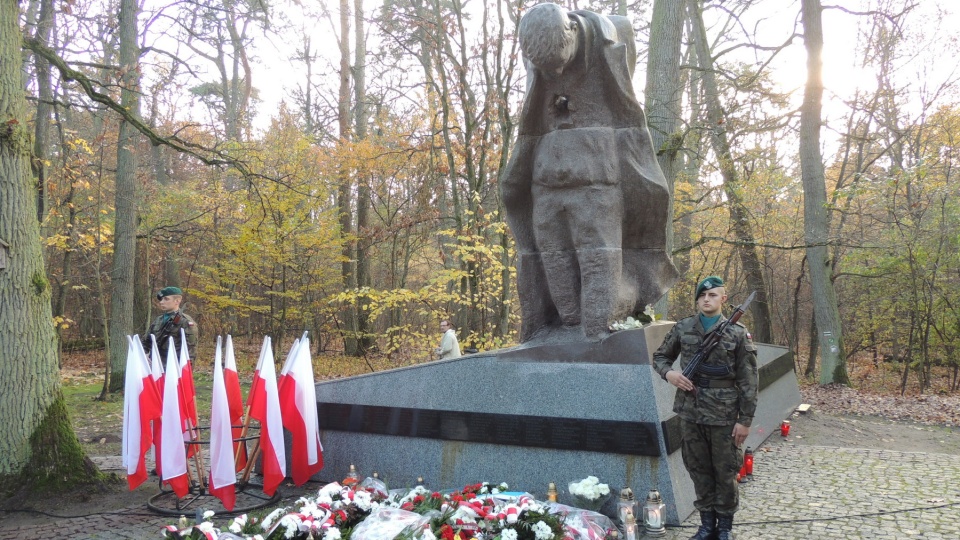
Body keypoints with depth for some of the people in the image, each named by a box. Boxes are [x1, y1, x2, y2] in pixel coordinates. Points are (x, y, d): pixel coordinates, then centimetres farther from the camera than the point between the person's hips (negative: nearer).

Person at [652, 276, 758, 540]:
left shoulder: (738, 333, -5)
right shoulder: (682, 328, 3)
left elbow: (748, 381, -5)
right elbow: (660, 356, 15)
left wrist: (745, 419, -8)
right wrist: (668, 373, -8)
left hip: (724, 416, -3)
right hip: (690, 413, 3)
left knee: (725, 473, 8)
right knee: (699, 471, 13)